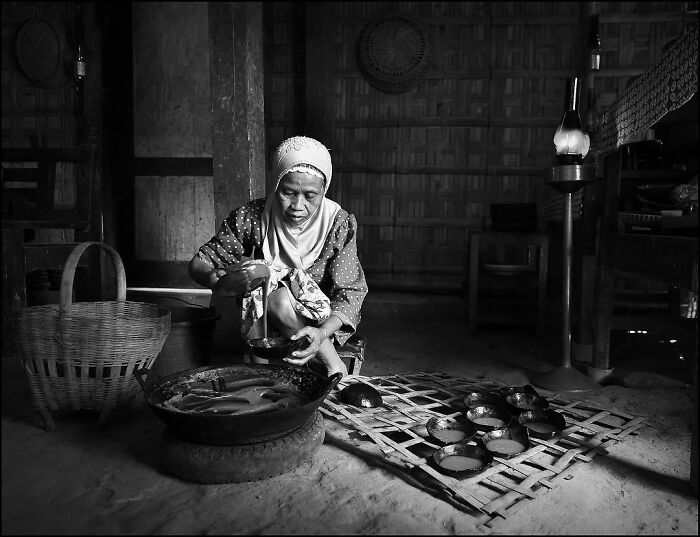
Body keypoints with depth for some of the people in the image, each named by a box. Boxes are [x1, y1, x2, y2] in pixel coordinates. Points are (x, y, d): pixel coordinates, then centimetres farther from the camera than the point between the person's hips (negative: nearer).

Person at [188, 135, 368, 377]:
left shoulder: (339, 224, -13)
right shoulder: (250, 218, -12)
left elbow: (350, 293, -16)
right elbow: (198, 263, -7)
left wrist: (322, 333, -36)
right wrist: (220, 280, -33)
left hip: (324, 321, -1)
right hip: (262, 318, 2)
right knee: (278, 299, -32)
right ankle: (334, 367, -16)